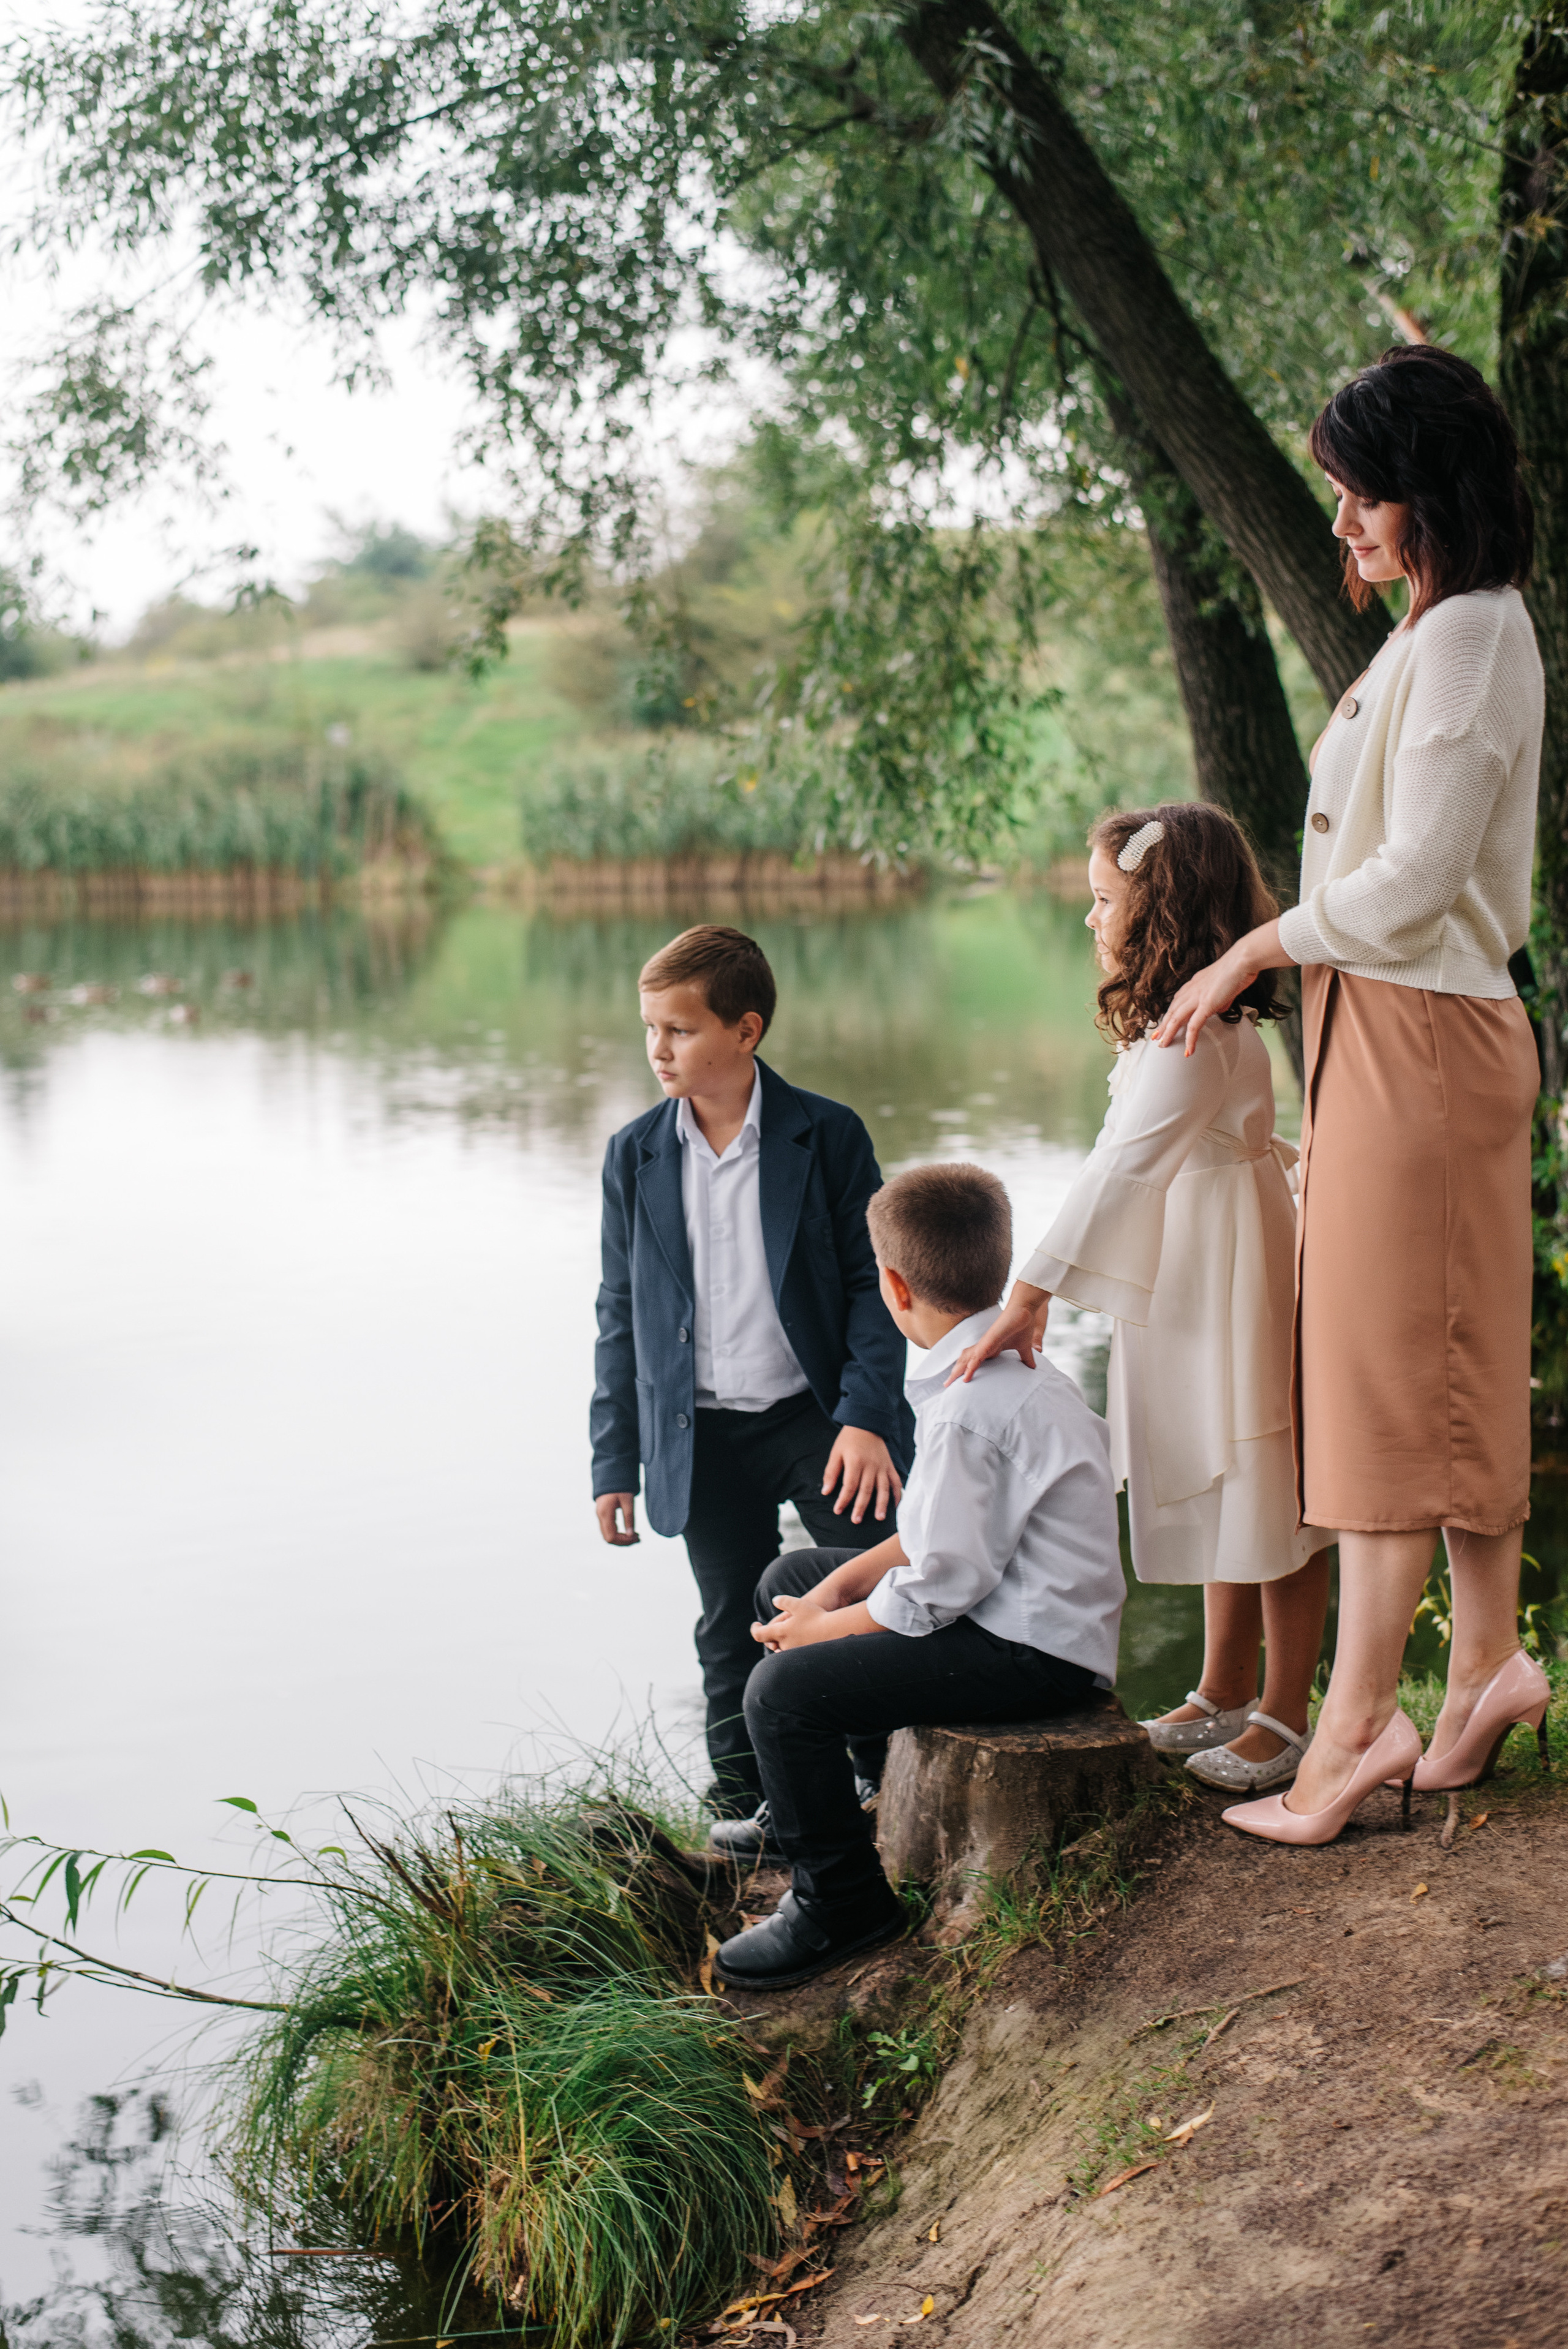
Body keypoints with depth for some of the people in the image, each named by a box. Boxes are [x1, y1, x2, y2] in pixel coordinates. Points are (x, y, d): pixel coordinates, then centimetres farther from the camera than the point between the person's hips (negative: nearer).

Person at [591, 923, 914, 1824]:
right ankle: (747, 1803, 26)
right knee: (735, 1635, 10)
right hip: (705, 1439, 2)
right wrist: (615, 1461, 6)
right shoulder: (635, 1156, 3)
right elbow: (622, 1313, 8)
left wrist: (867, 1416, -15)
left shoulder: (829, 1135, -5)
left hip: (818, 1415, -2)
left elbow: (871, 1283, -4)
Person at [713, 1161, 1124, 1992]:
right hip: (1026, 1613, 11)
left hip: (1034, 1655, -11)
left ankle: (839, 1903, 0)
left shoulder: (968, 1408, -25)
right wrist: (845, 1583, 4)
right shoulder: (1014, 1368, 7)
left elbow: (940, 1586, -23)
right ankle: (806, 1811, 36)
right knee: (790, 1579, 21)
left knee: (784, 1689, -19)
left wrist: (823, 1629, -9)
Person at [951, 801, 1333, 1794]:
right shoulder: (1184, 1022, 9)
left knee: (1267, 1491, 0)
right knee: (1216, 1488, 17)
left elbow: (1121, 1169, -29)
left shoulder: (1200, 1036, -23)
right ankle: (1225, 1694, 28)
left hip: (1237, 1280, -10)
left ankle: (1286, 1715, 10)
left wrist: (1031, 1294, -32)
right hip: (1189, 1281, 10)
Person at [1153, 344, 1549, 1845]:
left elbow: (1409, 879, -19)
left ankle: (1359, 1719, 0)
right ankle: (1485, 1661, 20)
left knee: (1389, 1369, -6)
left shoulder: (1469, 638, -14)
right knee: (1448, 1371, 12)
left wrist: (1250, 956, -9)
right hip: (1386, 1033, 10)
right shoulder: (1442, 634, 16)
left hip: (1417, 1038, -10)